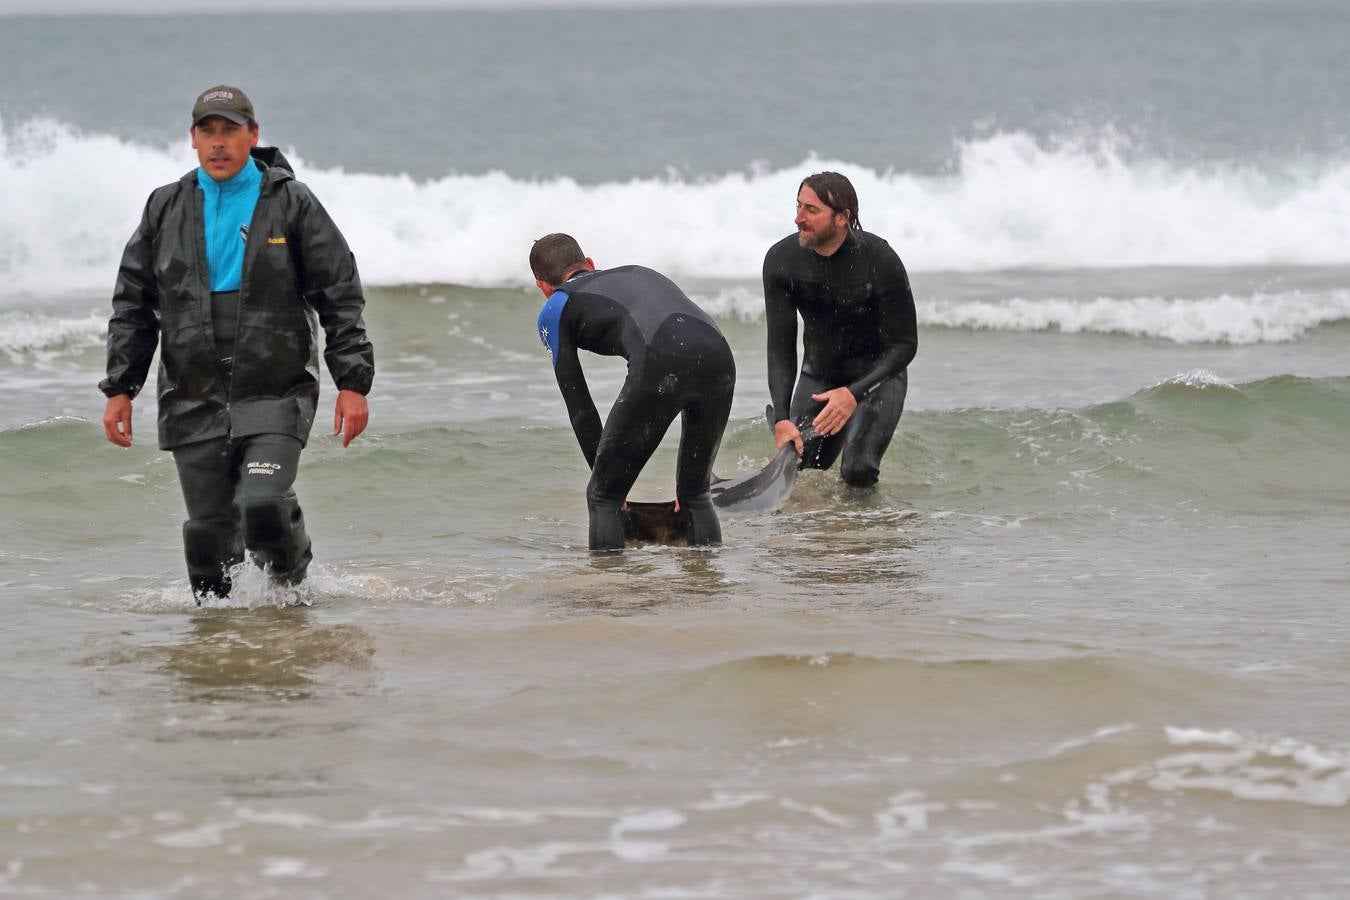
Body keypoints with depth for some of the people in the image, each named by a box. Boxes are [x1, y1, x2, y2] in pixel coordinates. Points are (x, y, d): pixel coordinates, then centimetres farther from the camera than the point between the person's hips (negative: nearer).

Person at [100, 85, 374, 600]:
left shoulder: (291, 204, 1)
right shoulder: (166, 208, 10)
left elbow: (340, 297, 1)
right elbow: (133, 305, 15)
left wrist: (353, 383, -5)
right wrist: (119, 389, 9)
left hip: (275, 395, -3)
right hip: (194, 400, 3)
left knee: (265, 505, -19)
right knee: (209, 529, 2)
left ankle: (293, 592, 5)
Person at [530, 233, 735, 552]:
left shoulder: (555, 310, 25)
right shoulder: (639, 273, 41)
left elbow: (580, 406, 24)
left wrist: (604, 475, 36)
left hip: (660, 364, -5)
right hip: (719, 356, 5)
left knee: (604, 498, 12)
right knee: (696, 495, 25)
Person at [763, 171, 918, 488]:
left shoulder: (880, 260, -24)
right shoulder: (781, 259, -15)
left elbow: (904, 345, -18)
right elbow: (780, 346, -13)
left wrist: (854, 394, -32)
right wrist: (781, 418, -26)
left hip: (876, 376, -4)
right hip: (818, 376, 4)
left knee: (858, 470, -24)